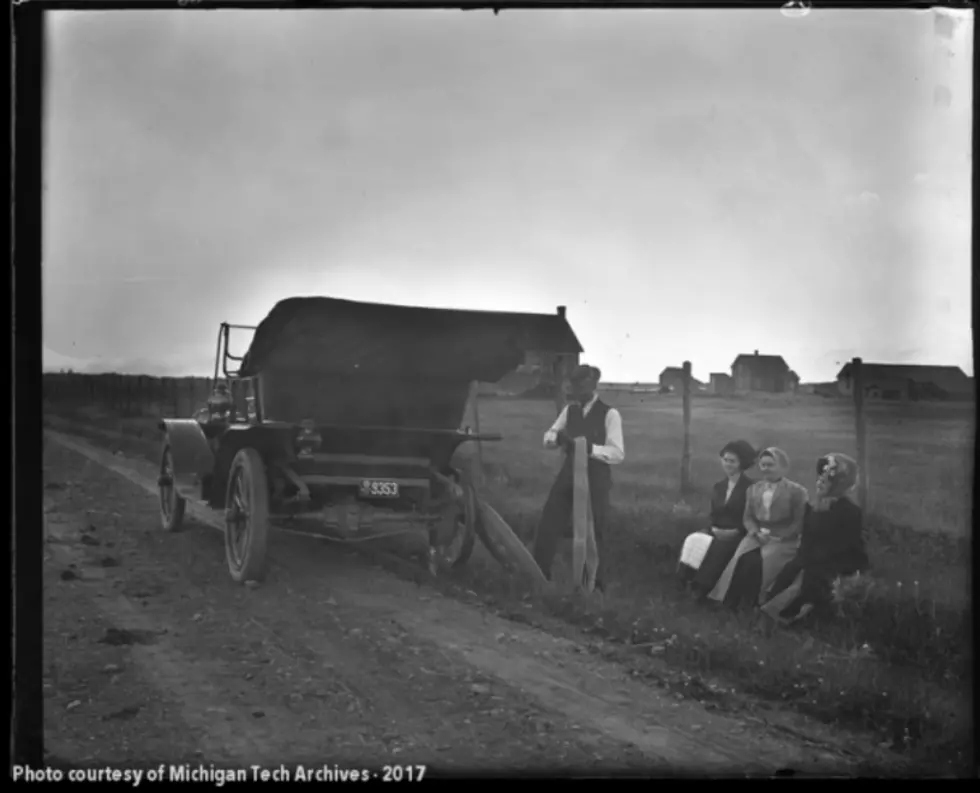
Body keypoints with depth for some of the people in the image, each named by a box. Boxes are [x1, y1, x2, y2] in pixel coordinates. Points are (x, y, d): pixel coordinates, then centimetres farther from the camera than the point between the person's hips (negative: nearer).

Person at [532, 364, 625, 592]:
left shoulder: (609, 414, -9)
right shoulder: (570, 410, 8)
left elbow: (618, 453, -15)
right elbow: (547, 438, 12)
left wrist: (590, 447, -28)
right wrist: (558, 437, -12)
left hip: (595, 479, -5)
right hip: (569, 474, 5)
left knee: (590, 532, 4)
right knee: (547, 525, 3)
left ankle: (593, 584, 21)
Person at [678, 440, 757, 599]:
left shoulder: (751, 487, -2)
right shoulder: (718, 487, 17)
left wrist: (735, 532, -18)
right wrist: (714, 529, -3)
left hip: (739, 536, -5)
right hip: (717, 532, 5)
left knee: (718, 548, -34)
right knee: (693, 542, -25)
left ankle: (703, 589, -30)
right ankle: (692, 581, -28)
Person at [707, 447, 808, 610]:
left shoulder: (797, 491, 1)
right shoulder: (753, 489, 19)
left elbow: (799, 523, -5)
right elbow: (748, 517, 14)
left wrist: (775, 536, -14)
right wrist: (756, 533, -7)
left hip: (784, 541, -4)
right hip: (757, 537, 4)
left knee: (756, 562, -31)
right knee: (741, 558, -27)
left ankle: (750, 605, -23)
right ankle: (731, 603, -25)